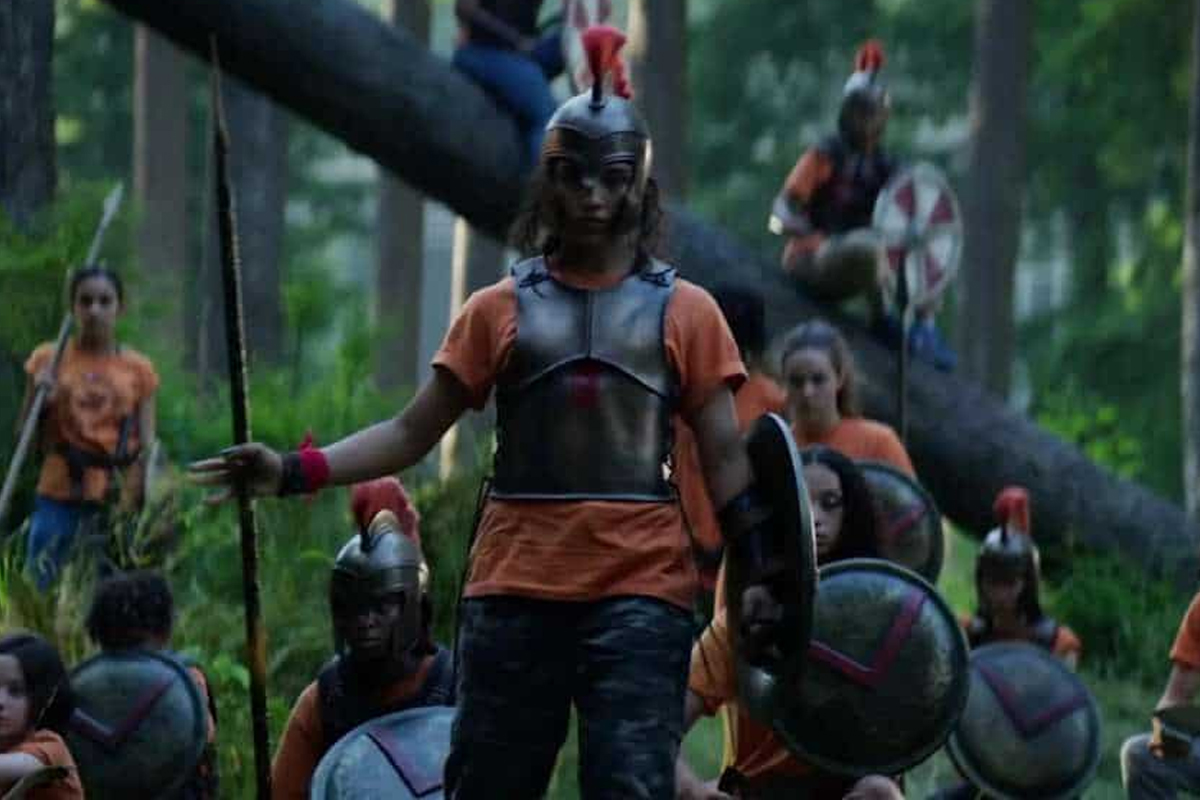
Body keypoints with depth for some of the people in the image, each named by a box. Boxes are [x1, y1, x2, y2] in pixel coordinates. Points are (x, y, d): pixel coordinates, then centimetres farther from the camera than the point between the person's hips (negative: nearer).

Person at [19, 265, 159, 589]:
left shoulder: (138, 369, 6)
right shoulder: (49, 359, 5)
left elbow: (148, 449, 6)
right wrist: (41, 400, -9)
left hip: (118, 499, 0)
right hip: (59, 495, 0)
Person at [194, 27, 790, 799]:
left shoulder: (684, 310, 8)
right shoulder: (501, 309, 10)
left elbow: (725, 458, 6)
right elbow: (413, 432, 7)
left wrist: (760, 574, -4)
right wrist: (295, 472, -5)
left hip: (640, 590, -1)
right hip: (515, 586, 1)